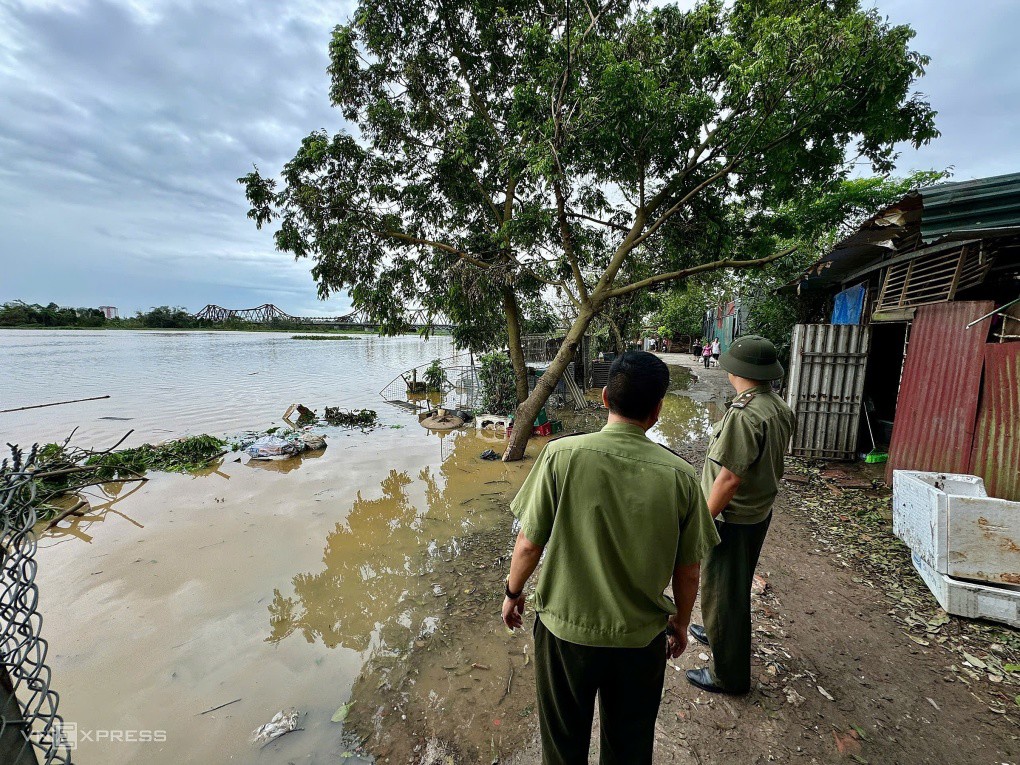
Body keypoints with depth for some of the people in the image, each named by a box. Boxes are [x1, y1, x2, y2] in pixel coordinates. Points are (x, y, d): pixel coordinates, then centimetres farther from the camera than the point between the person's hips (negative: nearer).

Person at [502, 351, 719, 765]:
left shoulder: (562, 454, -22)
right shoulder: (679, 474, -16)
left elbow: (529, 545, -14)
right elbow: (688, 570, -5)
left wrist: (513, 592, 5)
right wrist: (680, 622, 14)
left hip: (565, 629, -1)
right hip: (641, 637, 2)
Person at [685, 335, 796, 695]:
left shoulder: (744, 414, -29)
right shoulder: (781, 408, 0)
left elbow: (729, 478, -28)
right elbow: (769, 463, 9)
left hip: (732, 519, -9)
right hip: (760, 512, 9)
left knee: (721, 592, 9)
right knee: (737, 586, 27)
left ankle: (729, 675, 27)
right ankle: (720, 633, 51)